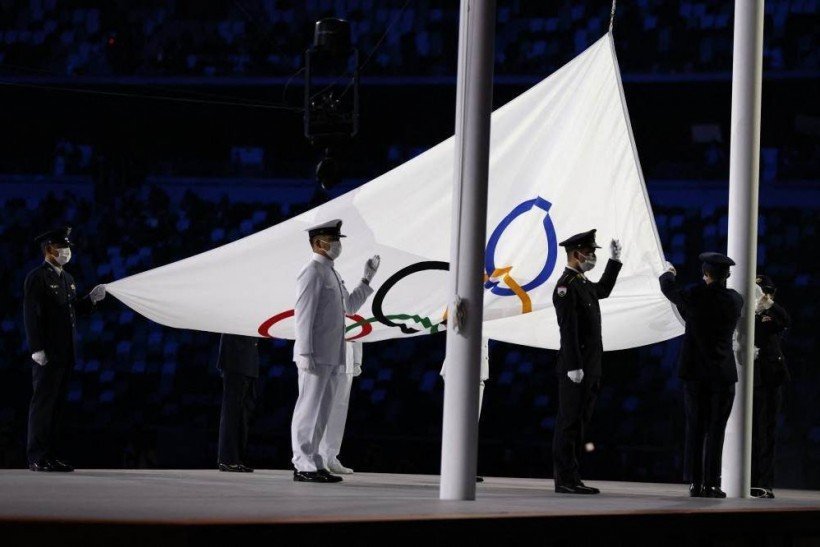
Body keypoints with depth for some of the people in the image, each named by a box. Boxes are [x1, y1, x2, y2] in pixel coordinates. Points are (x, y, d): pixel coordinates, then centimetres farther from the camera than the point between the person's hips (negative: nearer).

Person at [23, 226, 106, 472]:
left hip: (65, 355, 8)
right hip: (47, 355, -8)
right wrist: (37, 349, -19)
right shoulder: (37, 278, -8)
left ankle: (50, 455, 14)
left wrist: (91, 299, 4)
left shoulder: (67, 278, 18)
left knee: (56, 405, 10)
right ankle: (36, 458, -4)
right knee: (43, 403, -6)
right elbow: (31, 315, -14)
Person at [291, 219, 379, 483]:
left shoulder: (331, 274, 19)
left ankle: (313, 463, 16)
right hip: (316, 357, -9)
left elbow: (349, 306, 30)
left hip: (332, 357, 9)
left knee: (321, 413, 11)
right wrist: (306, 353, -21)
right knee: (309, 411, -7)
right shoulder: (312, 273, -10)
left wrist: (367, 279, 22)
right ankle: (304, 466, -7)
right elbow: (303, 315, -16)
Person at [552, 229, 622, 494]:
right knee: (570, 422, -8)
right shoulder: (566, 286, -13)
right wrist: (574, 367, -24)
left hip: (589, 370, 10)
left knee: (578, 423, 10)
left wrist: (615, 260, 33)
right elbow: (568, 330, -20)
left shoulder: (583, 284, 16)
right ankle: (565, 480, -7)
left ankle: (571, 478, 13)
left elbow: (602, 290, 40)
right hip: (575, 369, -10)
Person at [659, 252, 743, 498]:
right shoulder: (735, 300, -3)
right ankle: (711, 483, -2)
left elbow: (667, 287, 12)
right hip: (723, 374, 0)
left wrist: (669, 273, 36)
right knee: (716, 429, 1)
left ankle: (695, 482, 3)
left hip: (694, 371, 0)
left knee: (695, 428, 5)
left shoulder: (694, 296, -7)